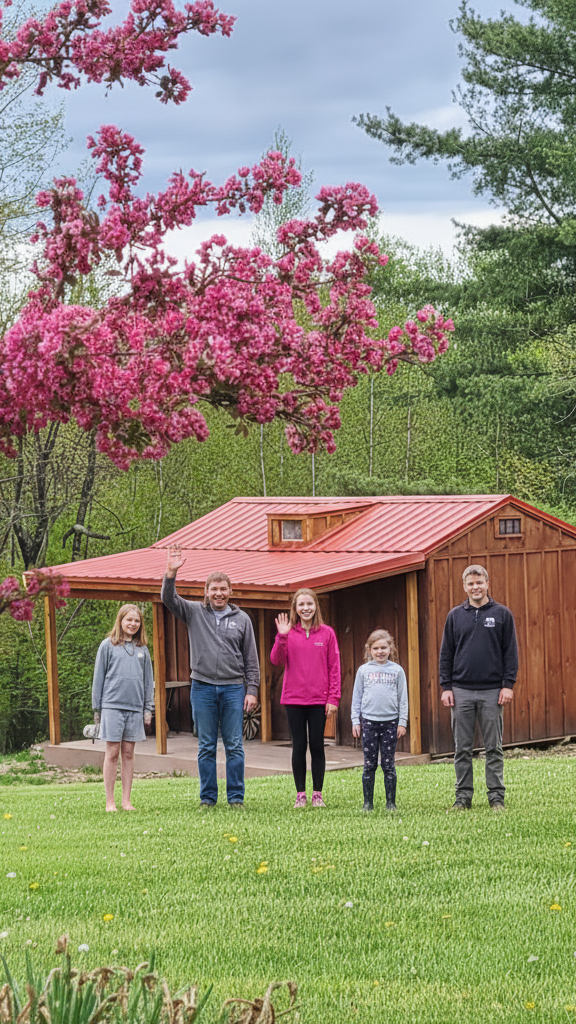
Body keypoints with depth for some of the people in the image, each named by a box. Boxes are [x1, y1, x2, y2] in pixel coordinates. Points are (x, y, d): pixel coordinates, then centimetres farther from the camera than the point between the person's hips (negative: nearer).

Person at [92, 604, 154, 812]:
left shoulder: (142, 649, 11)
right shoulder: (108, 646, 1)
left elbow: (148, 680, 16)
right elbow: (99, 678, 4)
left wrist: (148, 708, 11)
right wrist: (97, 709, 3)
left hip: (135, 707, 3)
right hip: (112, 706, -3)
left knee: (128, 754, 6)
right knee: (112, 753, -2)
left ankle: (126, 801, 10)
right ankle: (110, 801, 2)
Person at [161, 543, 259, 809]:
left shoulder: (241, 619, 8)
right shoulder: (194, 612, 7)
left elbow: (251, 660, 9)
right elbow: (169, 599, -6)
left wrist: (252, 690, 1)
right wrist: (171, 573, -22)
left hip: (233, 688, 0)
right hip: (203, 687, 0)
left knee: (234, 746, 1)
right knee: (206, 747, 4)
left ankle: (236, 797, 6)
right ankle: (207, 797, 9)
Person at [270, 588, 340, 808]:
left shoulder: (327, 633, 2)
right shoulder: (289, 633, 3)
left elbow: (334, 668, 3)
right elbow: (276, 660, -7)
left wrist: (333, 698, -3)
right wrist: (281, 637, -21)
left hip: (319, 700, 0)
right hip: (294, 699, 0)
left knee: (317, 746, 3)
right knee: (299, 746, 3)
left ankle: (317, 794, 11)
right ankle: (300, 794, 9)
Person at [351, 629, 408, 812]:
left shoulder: (397, 670, 5)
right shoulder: (364, 670, 6)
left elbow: (403, 698, 7)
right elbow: (356, 697, 10)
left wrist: (402, 722, 2)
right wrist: (355, 721, 4)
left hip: (390, 722, -1)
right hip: (369, 721, 1)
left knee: (388, 765, 2)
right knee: (369, 765, 2)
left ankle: (391, 803, 8)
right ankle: (368, 803, 7)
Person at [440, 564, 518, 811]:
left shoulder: (502, 614, 4)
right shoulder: (455, 616, 9)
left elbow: (510, 652, 4)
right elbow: (446, 653, 10)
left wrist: (508, 684, -4)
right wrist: (445, 687, 3)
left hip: (492, 692, -2)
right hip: (461, 691, 2)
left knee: (494, 748, 2)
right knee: (462, 749, 4)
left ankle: (496, 797, 7)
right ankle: (463, 796, 10)